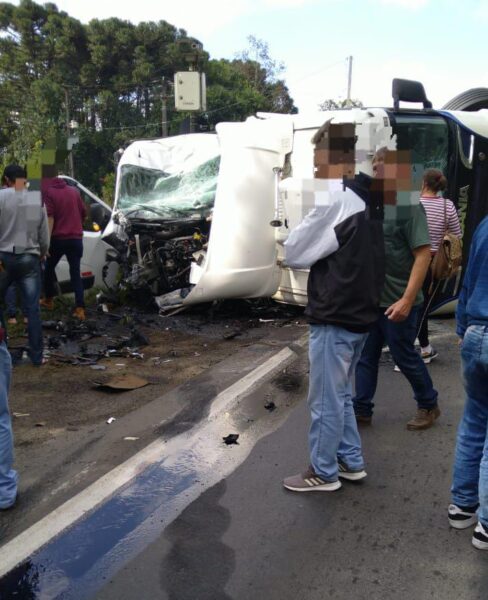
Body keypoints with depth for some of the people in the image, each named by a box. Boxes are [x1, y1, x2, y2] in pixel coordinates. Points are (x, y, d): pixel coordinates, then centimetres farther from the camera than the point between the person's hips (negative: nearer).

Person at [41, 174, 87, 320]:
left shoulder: (48, 192, -2)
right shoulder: (74, 190, 11)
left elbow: (50, 217, -13)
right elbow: (84, 213, 17)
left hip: (58, 238, -3)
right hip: (76, 238, 3)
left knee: (49, 268, 19)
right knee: (76, 273, 3)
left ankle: (49, 300, 29)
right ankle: (80, 308, -8)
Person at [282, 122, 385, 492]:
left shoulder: (335, 201, -20)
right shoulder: (369, 199, 7)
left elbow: (294, 253, -12)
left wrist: (296, 241, 5)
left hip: (335, 317, -9)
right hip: (360, 312, 9)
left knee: (325, 400, 6)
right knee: (341, 394, 21)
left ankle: (323, 473, 20)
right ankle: (351, 462, 32)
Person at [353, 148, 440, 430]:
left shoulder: (409, 205, -14)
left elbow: (423, 255, -18)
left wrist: (407, 300, -23)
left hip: (396, 302, -6)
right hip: (370, 299, 6)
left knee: (405, 357, 8)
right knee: (366, 356, 11)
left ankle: (429, 405, 28)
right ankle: (361, 409, 24)